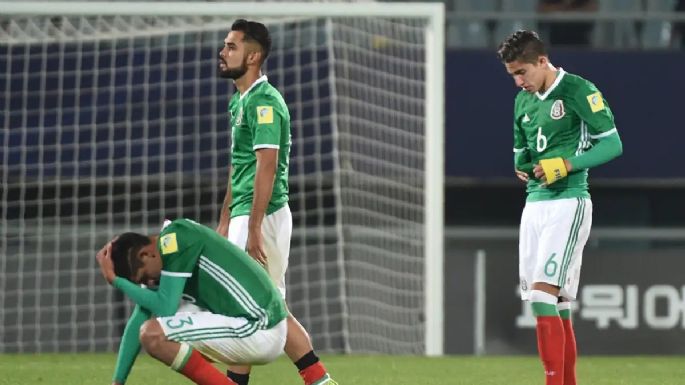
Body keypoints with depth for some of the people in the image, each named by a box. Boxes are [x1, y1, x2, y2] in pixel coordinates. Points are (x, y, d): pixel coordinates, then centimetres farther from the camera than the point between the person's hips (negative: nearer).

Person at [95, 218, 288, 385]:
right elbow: (139, 320, 16)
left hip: (258, 331, -10)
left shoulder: (175, 236, -13)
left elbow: (165, 307, -16)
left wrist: (116, 280, -5)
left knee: (153, 334, -17)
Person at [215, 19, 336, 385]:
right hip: (244, 217, 10)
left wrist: (253, 230, -24)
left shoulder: (263, 102, -15)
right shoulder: (239, 101, 16)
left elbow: (266, 168, -21)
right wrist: (225, 220, 22)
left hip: (262, 216, -10)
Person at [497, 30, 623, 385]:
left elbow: (612, 143, -9)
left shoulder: (579, 91, -8)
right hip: (534, 204, 8)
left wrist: (566, 165, -17)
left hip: (568, 203, -8)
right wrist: (521, 167, 5)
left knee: (543, 294, -18)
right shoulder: (523, 101, 14)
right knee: (556, 306, 7)